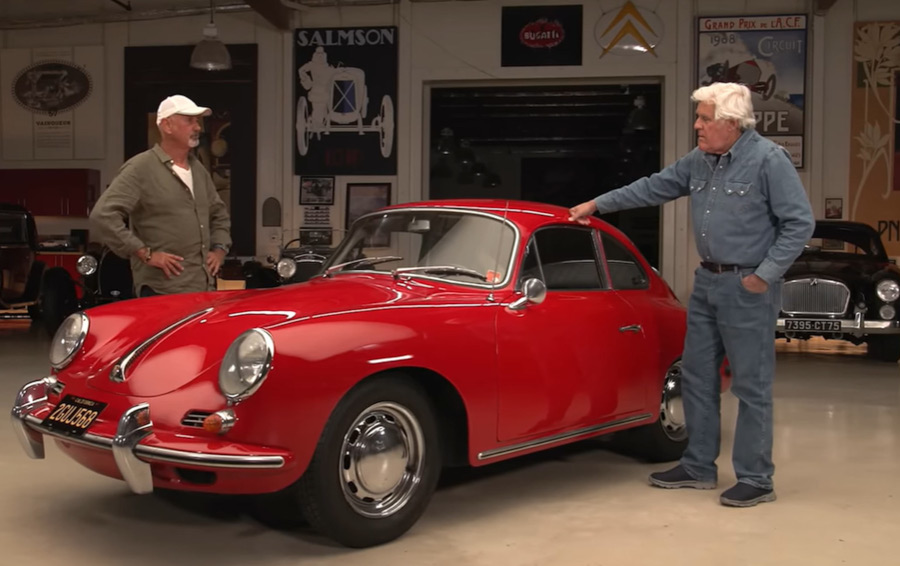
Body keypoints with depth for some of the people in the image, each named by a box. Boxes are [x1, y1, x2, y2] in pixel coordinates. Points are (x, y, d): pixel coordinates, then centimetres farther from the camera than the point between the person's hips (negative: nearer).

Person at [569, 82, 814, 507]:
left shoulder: (769, 160, -13)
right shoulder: (699, 161, 8)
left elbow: (799, 223, -13)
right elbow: (653, 187, 19)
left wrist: (765, 274, -16)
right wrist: (598, 204, 20)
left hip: (747, 288, -8)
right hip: (707, 282, 8)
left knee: (751, 385, -1)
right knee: (697, 376, 13)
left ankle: (756, 480, 10)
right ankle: (699, 467, 25)